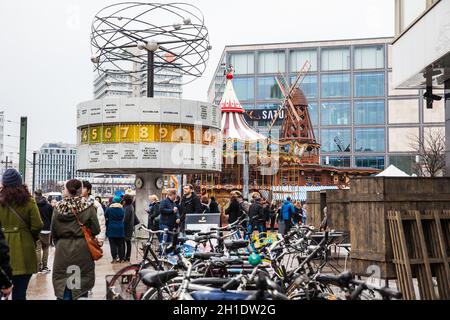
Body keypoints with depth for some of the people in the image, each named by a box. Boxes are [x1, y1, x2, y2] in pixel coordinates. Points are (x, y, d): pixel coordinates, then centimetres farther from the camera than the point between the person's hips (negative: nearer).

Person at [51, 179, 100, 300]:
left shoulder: (58, 207, -2)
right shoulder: (88, 207, -9)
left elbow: (53, 232, 4)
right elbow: (96, 230, -6)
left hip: (62, 249, 2)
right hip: (82, 249, -2)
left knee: (63, 284, 9)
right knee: (81, 284, 8)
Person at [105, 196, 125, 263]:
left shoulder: (109, 209, -5)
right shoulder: (122, 209, -1)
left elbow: (106, 218, 2)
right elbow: (123, 218, 7)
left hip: (111, 229, -2)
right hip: (120, 229, 2)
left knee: (113, 244, 1)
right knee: (120, 244, 7)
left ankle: (114, 258, -2)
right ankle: (121, 258, 8)